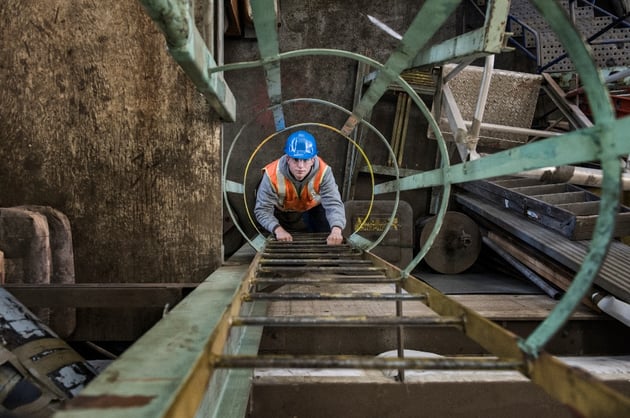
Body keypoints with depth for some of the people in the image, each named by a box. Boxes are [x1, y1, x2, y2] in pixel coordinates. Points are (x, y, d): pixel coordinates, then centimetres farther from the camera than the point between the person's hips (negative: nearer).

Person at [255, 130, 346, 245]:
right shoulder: (272, 174, -38)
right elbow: (262, 209, -33)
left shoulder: (323, 172, -37)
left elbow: (334, 203, -42)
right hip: (281, 213, 0)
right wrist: (278, 230, -52)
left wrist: (336, 230, -63)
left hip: (313, 209, 1)